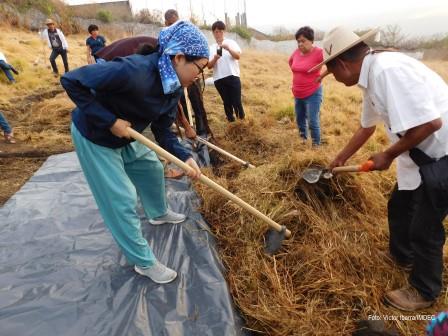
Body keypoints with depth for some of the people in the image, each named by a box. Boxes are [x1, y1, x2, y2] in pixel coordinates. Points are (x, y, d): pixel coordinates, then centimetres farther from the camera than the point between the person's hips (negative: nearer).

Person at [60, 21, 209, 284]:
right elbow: (71, 81, -29)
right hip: (94, 137, -8)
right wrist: (110, 121, -30)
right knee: (121, 200, -4)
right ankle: (144, 262, 14)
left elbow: (163, 131, -6)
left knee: (152, 170, 21)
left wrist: (185, 157, -20)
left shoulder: (174, 86, -10)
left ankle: (158, 213, 50)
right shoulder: (133, 71, -36)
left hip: (126, 137, 8)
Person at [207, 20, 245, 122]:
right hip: (219, 79, 2)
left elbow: (238, 56, -8)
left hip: (233, 76, -2)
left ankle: (242, 120, 10)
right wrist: (215, 58, -17)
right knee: (227, 102, 8)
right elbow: (209, 66, 3)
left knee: (236, 101, -6)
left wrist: (228, 48, -24)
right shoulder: (211, 48, 10)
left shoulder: (231, 42, 7)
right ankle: (231, 120, 19)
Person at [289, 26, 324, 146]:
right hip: (297, 94, 7)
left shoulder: (318, 52, -18)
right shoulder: (297, 52, 1)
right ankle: (302, 141, 37)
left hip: (312, 94, -7)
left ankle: (316, 145, 9)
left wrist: (321, 76, -17)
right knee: (300, 120, 18)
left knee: (313, 122, -7)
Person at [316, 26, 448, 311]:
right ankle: (402, 255, 50)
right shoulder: (372, 78, 5)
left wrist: (388, 156, -17)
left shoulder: (388, 71, -27)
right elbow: (367, 127, 19)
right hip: (423, 153, 9)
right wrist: (341, 159, 29)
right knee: (399, 208, 23)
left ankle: (424, 292, 29)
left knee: (425, 228, 5)